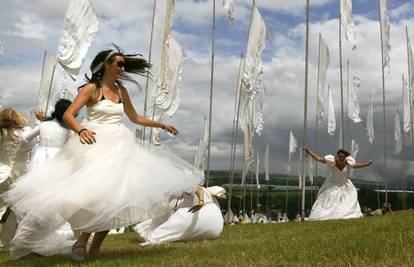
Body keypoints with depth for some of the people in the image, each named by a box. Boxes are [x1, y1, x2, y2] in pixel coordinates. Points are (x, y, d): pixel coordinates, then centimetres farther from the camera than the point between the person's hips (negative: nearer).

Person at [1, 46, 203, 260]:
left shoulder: (121, 91, 15)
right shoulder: (91, 88, -2)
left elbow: (135, 118, 26)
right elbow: (68, 115, -10)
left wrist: (162, 125, 23)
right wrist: (81, 130, -30)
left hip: (120, 146, 6)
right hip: (97, 144, -6)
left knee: (114, 196, -2)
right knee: (101, 192, -21)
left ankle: (95, 249, 8)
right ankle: (81, 242, -2)